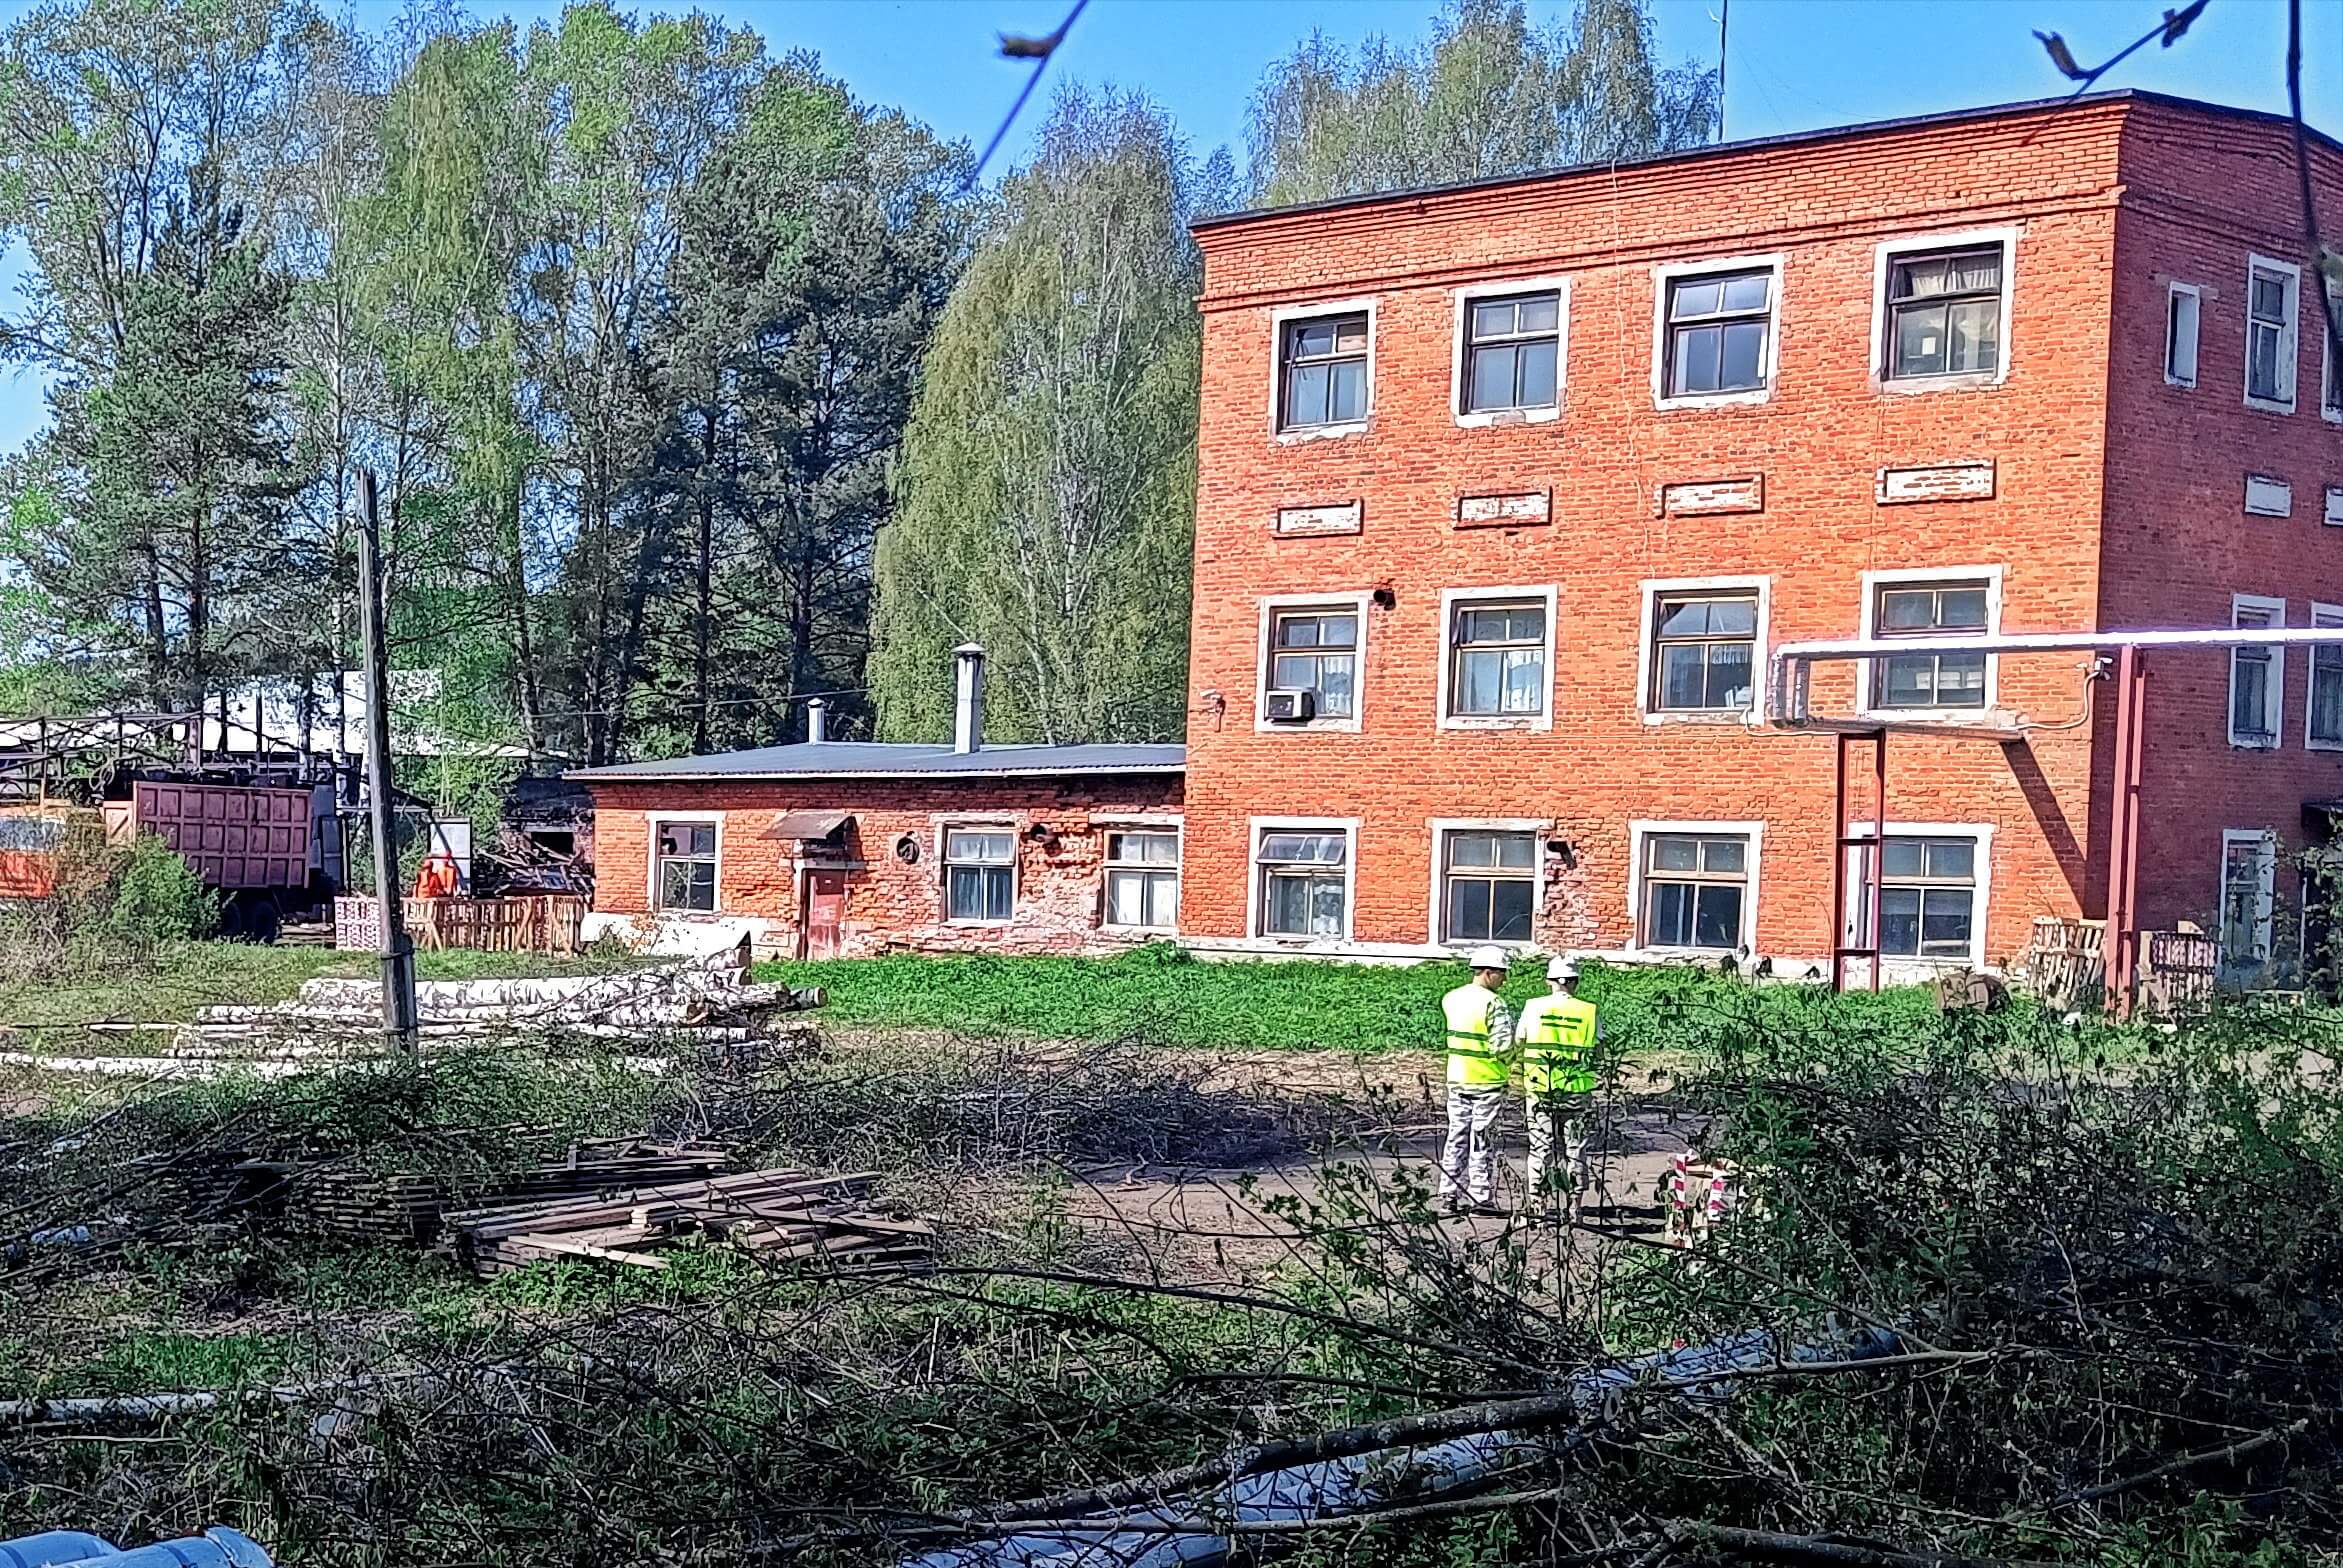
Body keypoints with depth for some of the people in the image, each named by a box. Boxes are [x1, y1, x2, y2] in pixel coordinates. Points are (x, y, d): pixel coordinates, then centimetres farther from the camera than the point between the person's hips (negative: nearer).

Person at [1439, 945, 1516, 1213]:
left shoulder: (1451, 999, 4)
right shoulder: (1494, 1003, -17)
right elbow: (1503, 1044, -22)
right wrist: (1508, 1061, -2)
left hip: (1457, 1079, 6)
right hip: (1488, 1081, -6)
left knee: (1456, 1136, 12)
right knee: (1483, 1141, 2)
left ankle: (1449, 1195, 12)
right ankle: (1481, 1198, 6)